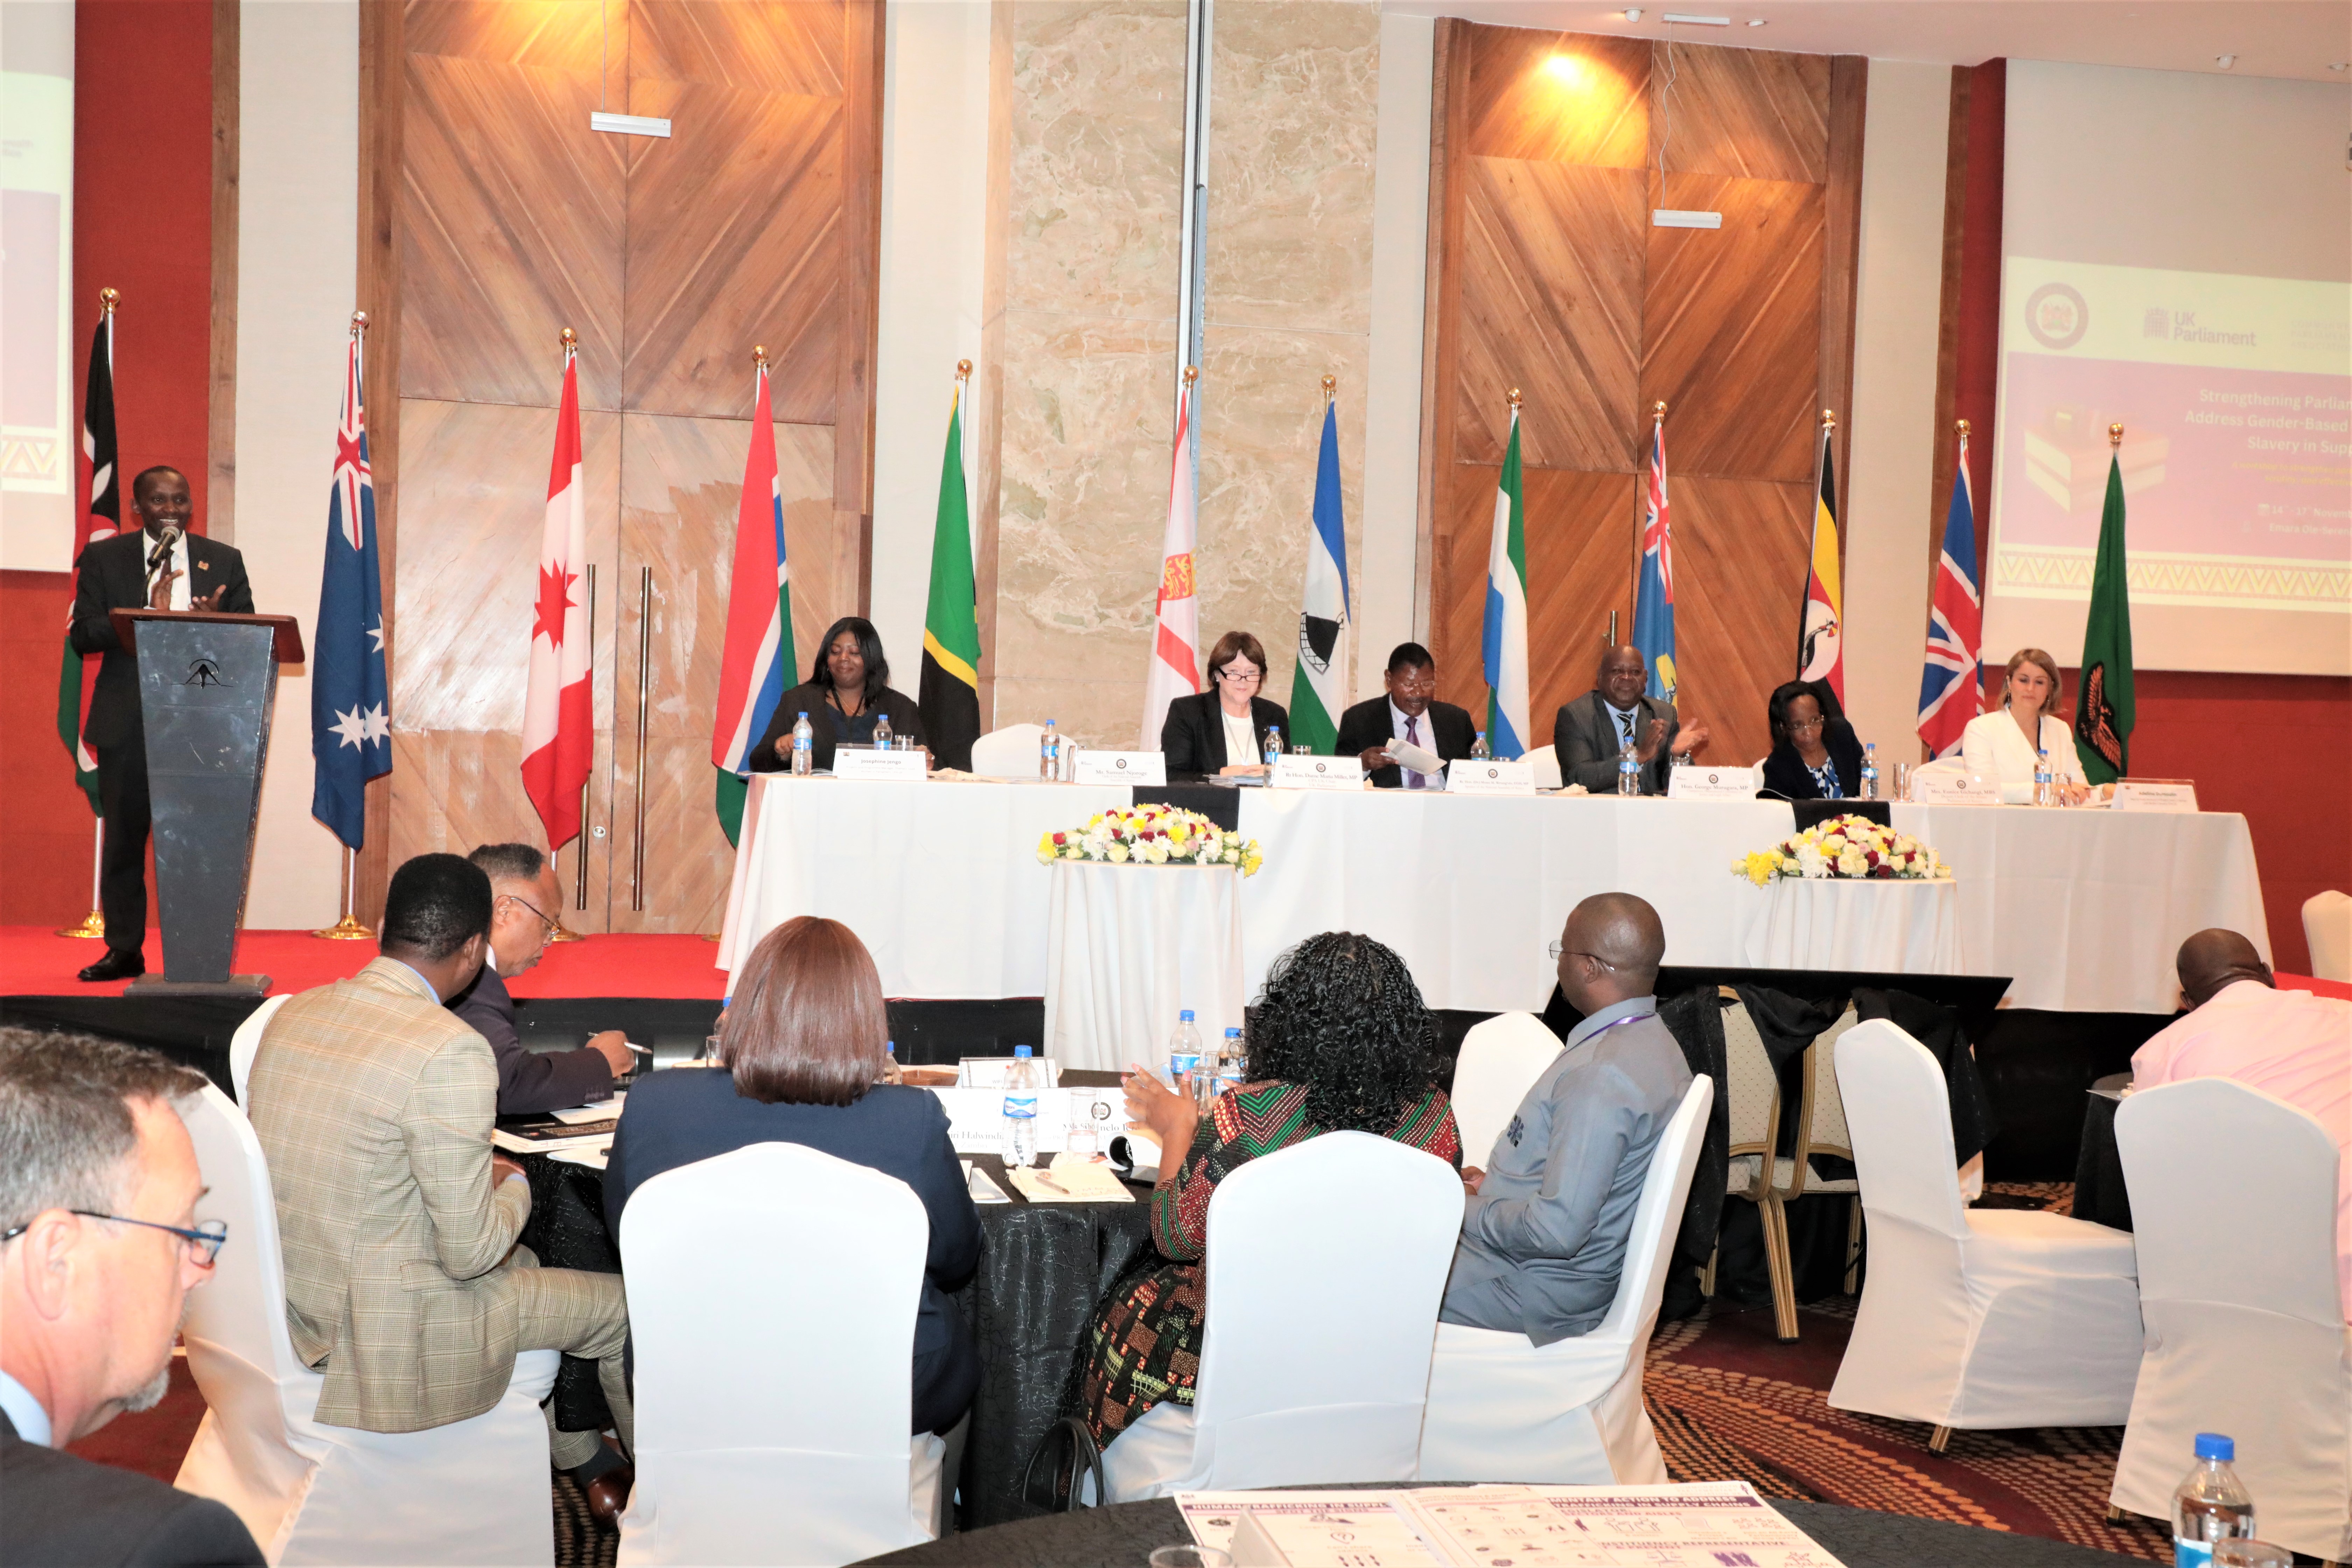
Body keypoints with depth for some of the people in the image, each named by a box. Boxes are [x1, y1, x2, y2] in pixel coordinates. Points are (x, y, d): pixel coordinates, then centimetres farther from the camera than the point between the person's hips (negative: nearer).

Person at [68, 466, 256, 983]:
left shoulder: (224, 562, 10)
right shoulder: (103, 558, 7)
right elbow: (82, 635, -1)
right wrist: (146, 612, -16)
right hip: (127, 722, 0)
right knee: (124, 836, 5)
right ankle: (125, 950, 14)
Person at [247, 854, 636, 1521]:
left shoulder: (294, 1012, 0)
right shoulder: (451, 1052, -25)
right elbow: (471, 1252, -21)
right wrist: (513, 1184, 0)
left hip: (287, 1307, 9)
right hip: (389, 1340, -8)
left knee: (521, 1262, 31)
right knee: (625, 1304, 11)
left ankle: (585, 1463, 46)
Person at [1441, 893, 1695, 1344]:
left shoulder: (1601, 1077, -28)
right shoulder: (1649, 1043, 5)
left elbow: (1557, 1230, -30)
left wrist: (1467, 1211, -15)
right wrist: (1497, 1185, 11)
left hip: (1536, 1293, -10)